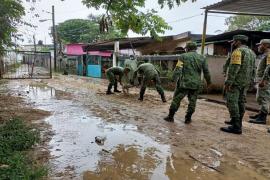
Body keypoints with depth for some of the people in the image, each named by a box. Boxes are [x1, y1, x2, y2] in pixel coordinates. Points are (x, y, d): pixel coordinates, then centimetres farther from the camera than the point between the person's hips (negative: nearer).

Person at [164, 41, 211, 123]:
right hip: (196, 84, 2)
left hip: (184, 83, -2)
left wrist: (175, 73, 6)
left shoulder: (183, 56, -4)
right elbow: (206, 72, 7)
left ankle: (170, 117, 16)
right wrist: (208, 81, 21)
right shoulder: (202, 58, 4)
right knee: (192, 101, 14)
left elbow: (177, 71, -13)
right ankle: (188, 118, 17)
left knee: (176, 100, 9)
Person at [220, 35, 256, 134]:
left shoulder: (238, 51, -11)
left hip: (236, 81, -9)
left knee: (232, 102, -8)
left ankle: (236, 127, -9)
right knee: (240, 102, 15)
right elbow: (253, 69, 18)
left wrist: (228, 82, -21)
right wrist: (250, 82, 20)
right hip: (246, 82, 9)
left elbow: (234, 68, -21)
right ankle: (237, 121, 26)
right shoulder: (252, 52, 17)